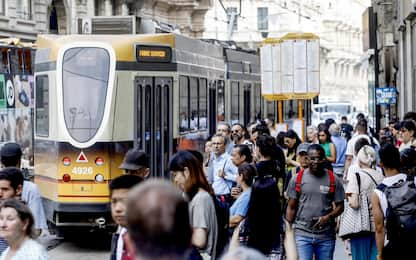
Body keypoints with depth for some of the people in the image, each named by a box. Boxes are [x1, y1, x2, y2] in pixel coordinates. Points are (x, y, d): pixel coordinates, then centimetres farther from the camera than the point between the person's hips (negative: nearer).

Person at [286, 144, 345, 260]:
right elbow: (291, 207, 7)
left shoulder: (333, 180, 3)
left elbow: (340, 206, 6)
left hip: (326, 235, 1)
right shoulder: (297, 179, 3)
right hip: (302, 234, -1)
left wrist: (328, 217, -14)